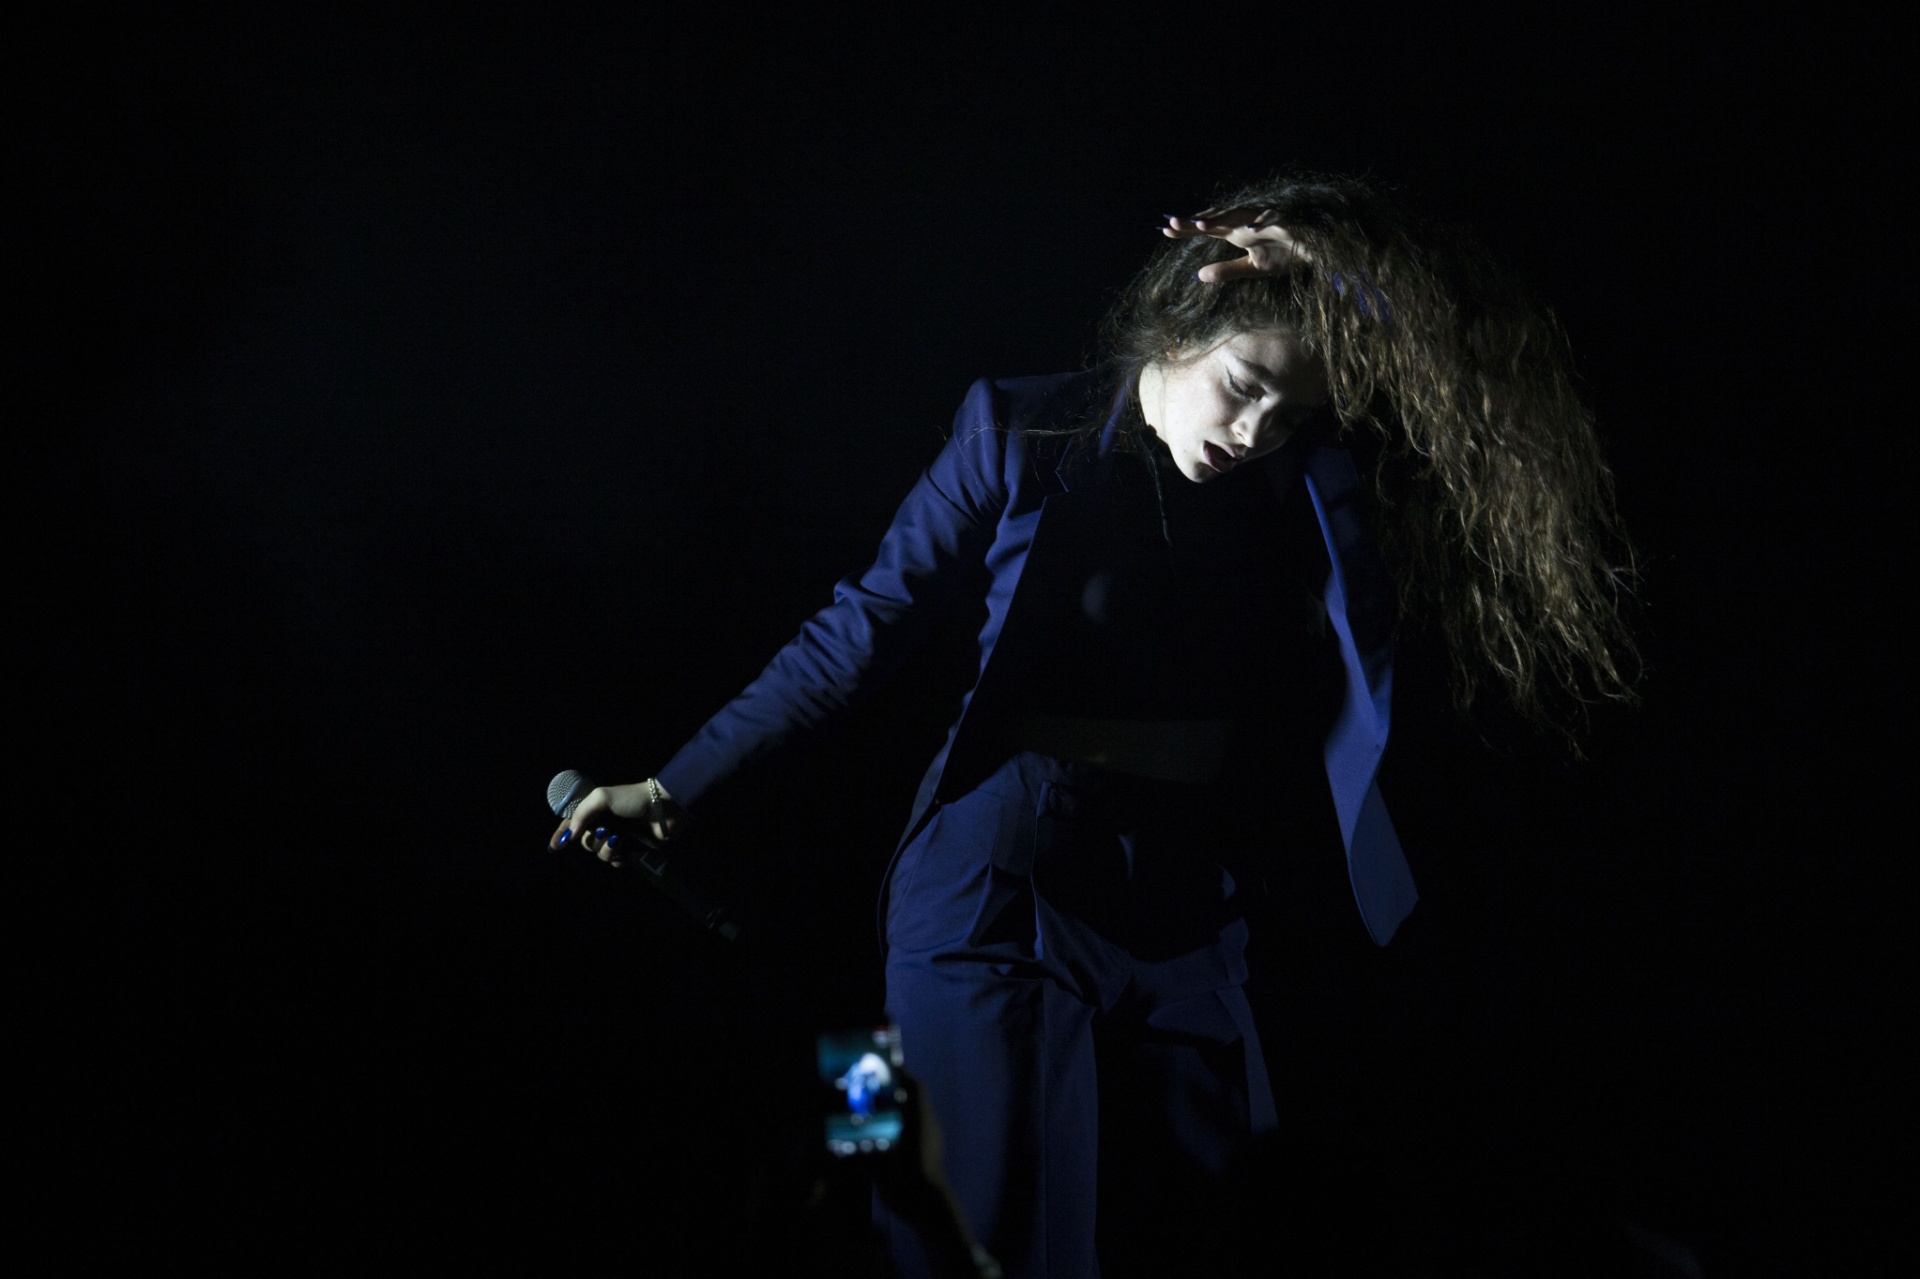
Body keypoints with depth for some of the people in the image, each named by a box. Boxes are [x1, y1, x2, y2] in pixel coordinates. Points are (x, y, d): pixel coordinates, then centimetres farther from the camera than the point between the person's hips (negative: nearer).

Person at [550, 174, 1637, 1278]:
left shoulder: (1304, 489, 0)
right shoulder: (1025, 435, -8)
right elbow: (864, 630, -6)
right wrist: (681, 786, -10)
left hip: (1185, 914, 3)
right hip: (1004, 891, -3)